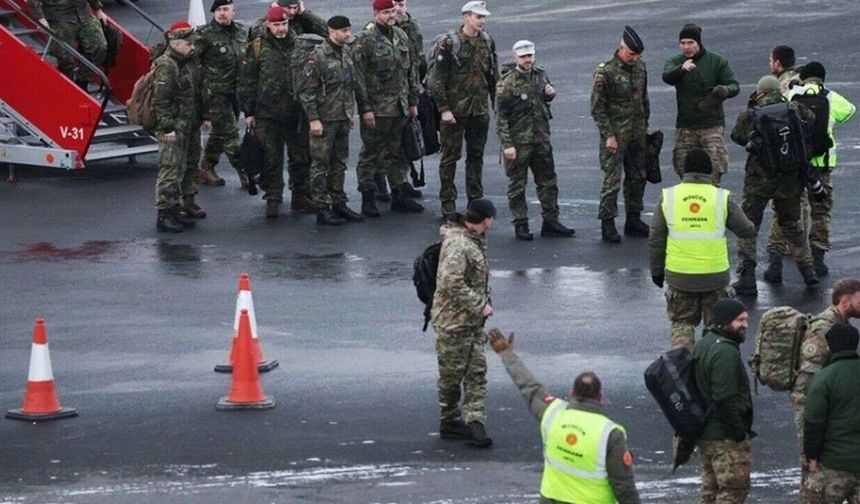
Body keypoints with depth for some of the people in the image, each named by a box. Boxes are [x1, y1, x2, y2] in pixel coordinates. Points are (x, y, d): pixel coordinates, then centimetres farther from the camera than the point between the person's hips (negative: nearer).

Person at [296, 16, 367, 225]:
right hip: (324, 120, -7)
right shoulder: (318, 56, -14)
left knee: (339, 164, 13)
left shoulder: (347, 52, 9)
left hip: (343, 119, 7)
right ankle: (322, 209, 1)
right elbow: (305, 90, -14)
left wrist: (351, 113, 18)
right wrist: (313, 119, -16)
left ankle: (339, 204, 21)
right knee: (321, 164, -1)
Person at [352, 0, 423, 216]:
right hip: (376, 108, -7)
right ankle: (368, 199, 3)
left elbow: (410, 71, 18)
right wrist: (366, 108, -17)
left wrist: (413, 101, 15)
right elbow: (358, 77, -13)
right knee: (370, 154, -1)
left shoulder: (401, 36, 11)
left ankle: (400, 196, 21)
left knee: (396, 153, 14)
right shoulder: (364, 40, -11)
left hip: (399, 107, 7)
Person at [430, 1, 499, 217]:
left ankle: (476, 198, 20)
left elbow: (494, 76, 15)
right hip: (455, 109, -5)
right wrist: (444, 109, -14)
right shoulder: (449, 43, -12)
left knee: (476, 155, 12)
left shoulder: (487, 42, 5)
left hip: (480, 109, 5)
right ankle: (447, 201, 7)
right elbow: (437, 79, -11)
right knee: (450, 155, 1)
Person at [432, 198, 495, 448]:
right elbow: (452, 283, -30)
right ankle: (450, 422, 17)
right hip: (453, 321, -9)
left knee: (477, 372, 5)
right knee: (452, 373, 5)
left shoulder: (474, 240, 10)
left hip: (473, 320, 9)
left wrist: (484, 303, 11)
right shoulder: (458, 244, -22)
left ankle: (475, 422, 3)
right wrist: (480, 305, -22)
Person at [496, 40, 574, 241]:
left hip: (541, 139, 6)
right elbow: (501, 117, -14)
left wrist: (550, 93, -1)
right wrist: (507, 145, -18)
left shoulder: (540, 75, 5)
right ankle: (520, 225, 11)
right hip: (518, 141, -6)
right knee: (517, 184, 3)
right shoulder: (507, 84, -14)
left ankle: (550, 222, 21)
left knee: (548, 181, 11)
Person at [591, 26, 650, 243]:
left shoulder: (639, 67, 7)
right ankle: (607, 223, 0)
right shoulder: (605, 72, -14)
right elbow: (597, 108, -12)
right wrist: (608, 135, -15)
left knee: (637, 177, 11)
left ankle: (633, 220, 22)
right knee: (612, 179, -6)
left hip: (637, 135, 7)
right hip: (615, 133, -7)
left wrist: (645, 126, 17)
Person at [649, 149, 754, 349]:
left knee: (682, 323, 16)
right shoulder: (723, 198, -6)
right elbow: (746, 230, 2)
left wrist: (656, 270, 15)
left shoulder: (667, 197, -2)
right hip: (715, 276, -1)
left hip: (679, 275, 1)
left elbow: (656, 239, 3)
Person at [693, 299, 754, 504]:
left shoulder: (704, 344, 13)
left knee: (710, 487, 17)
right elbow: (725, 400, -25)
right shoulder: (725, 352, -21)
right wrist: (739, 433, -19)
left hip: (706, 431, 10)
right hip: (726, 437, -10)